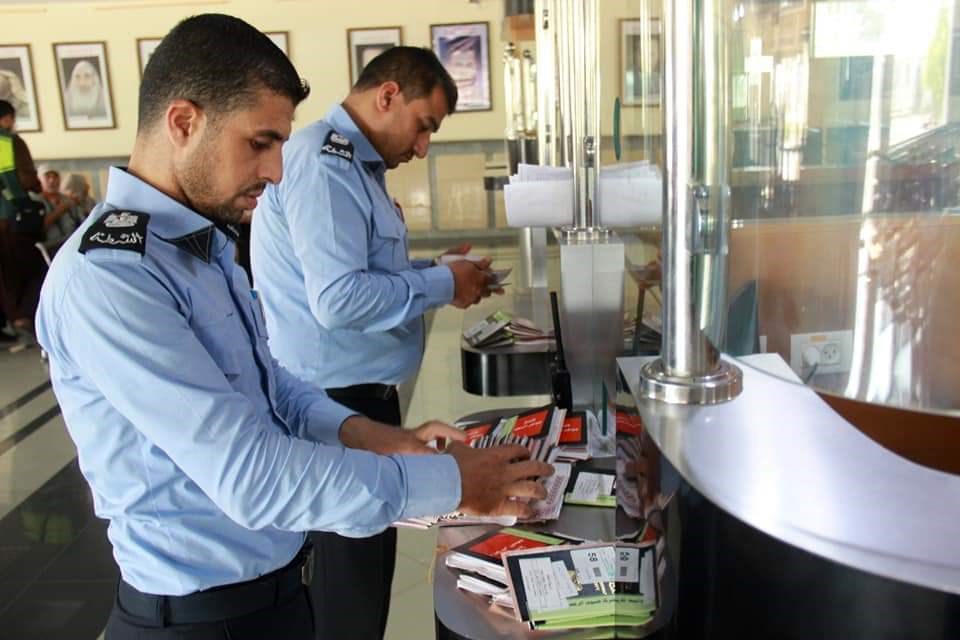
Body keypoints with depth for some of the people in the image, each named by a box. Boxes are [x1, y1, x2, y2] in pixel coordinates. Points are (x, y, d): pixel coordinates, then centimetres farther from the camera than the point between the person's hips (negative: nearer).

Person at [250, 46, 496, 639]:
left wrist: (434, 271, 6)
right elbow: (338, 299, -28)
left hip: (361, 392, 10)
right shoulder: (324, 162, -19)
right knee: (351, 578, 5)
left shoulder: (353, 163, 13)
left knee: (370, 559, 22)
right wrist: (441, 285, -16)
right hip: (336, 401, -10)